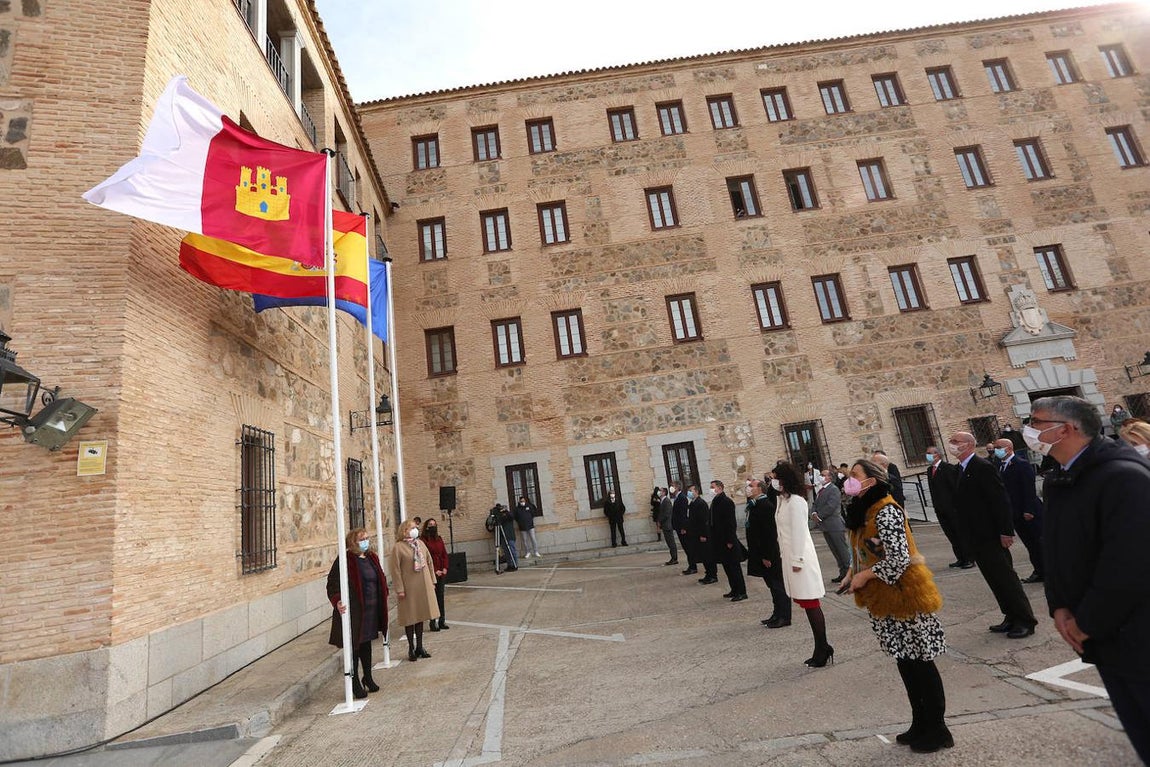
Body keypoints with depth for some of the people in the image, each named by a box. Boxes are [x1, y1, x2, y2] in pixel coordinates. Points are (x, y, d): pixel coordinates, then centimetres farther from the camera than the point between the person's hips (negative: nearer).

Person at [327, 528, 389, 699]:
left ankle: (367, 677, 33)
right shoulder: (344, 561, -14)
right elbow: (332, 583, -17)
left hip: (371, 608, 6)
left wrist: (382, 597, 13)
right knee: (354, 645, 4)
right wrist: (337, 601, -30)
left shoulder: (372, 558, 8)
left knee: (366, 643, 18)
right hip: (353, 610, -6)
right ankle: (355, 682, 20)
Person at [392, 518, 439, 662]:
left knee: (420, 617, 14)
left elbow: (429, 562, 12)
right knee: (410, 619, 5)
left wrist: (432, 581, 10)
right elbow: (396, 570, -13)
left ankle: (419, 647, 26)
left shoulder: (420, 543, 6)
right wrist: (399, 589, -15)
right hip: (409, 588, -6)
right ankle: (411, 649, 20)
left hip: (423, 586, 6)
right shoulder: (398, 547, -12)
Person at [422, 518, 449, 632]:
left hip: (441, 573, 6)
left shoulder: (439, 539, 11)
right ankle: (432, 622, 9)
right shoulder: (423, 540, -9)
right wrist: (434, 571, -13)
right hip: (431, 574, -6)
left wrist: (444, 569, 0)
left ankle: (442, 621, 17)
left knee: (440, 597, 10)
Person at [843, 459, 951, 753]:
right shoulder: (865, 511, 9)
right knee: (905, 661, 18)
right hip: (885, 598, 9)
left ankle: (937, 729, 19)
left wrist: (865, 575, -17)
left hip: (902, 594, -9)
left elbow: (899, 559, -24)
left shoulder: (885, 511, -20)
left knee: (920, 662, 4)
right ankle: (920, 724, 31)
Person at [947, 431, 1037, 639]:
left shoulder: (983, 467, -16)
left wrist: (1005, 531, -20)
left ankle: (1025, 621, 13)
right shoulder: (960, 470, 11)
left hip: (991, 536, -9)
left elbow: (1000, 500, -19)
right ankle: (1012, 617, 25)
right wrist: (965, 532, 16)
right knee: (995, 580, 15)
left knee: (1006, 578, 2)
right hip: (975, 537, 9)